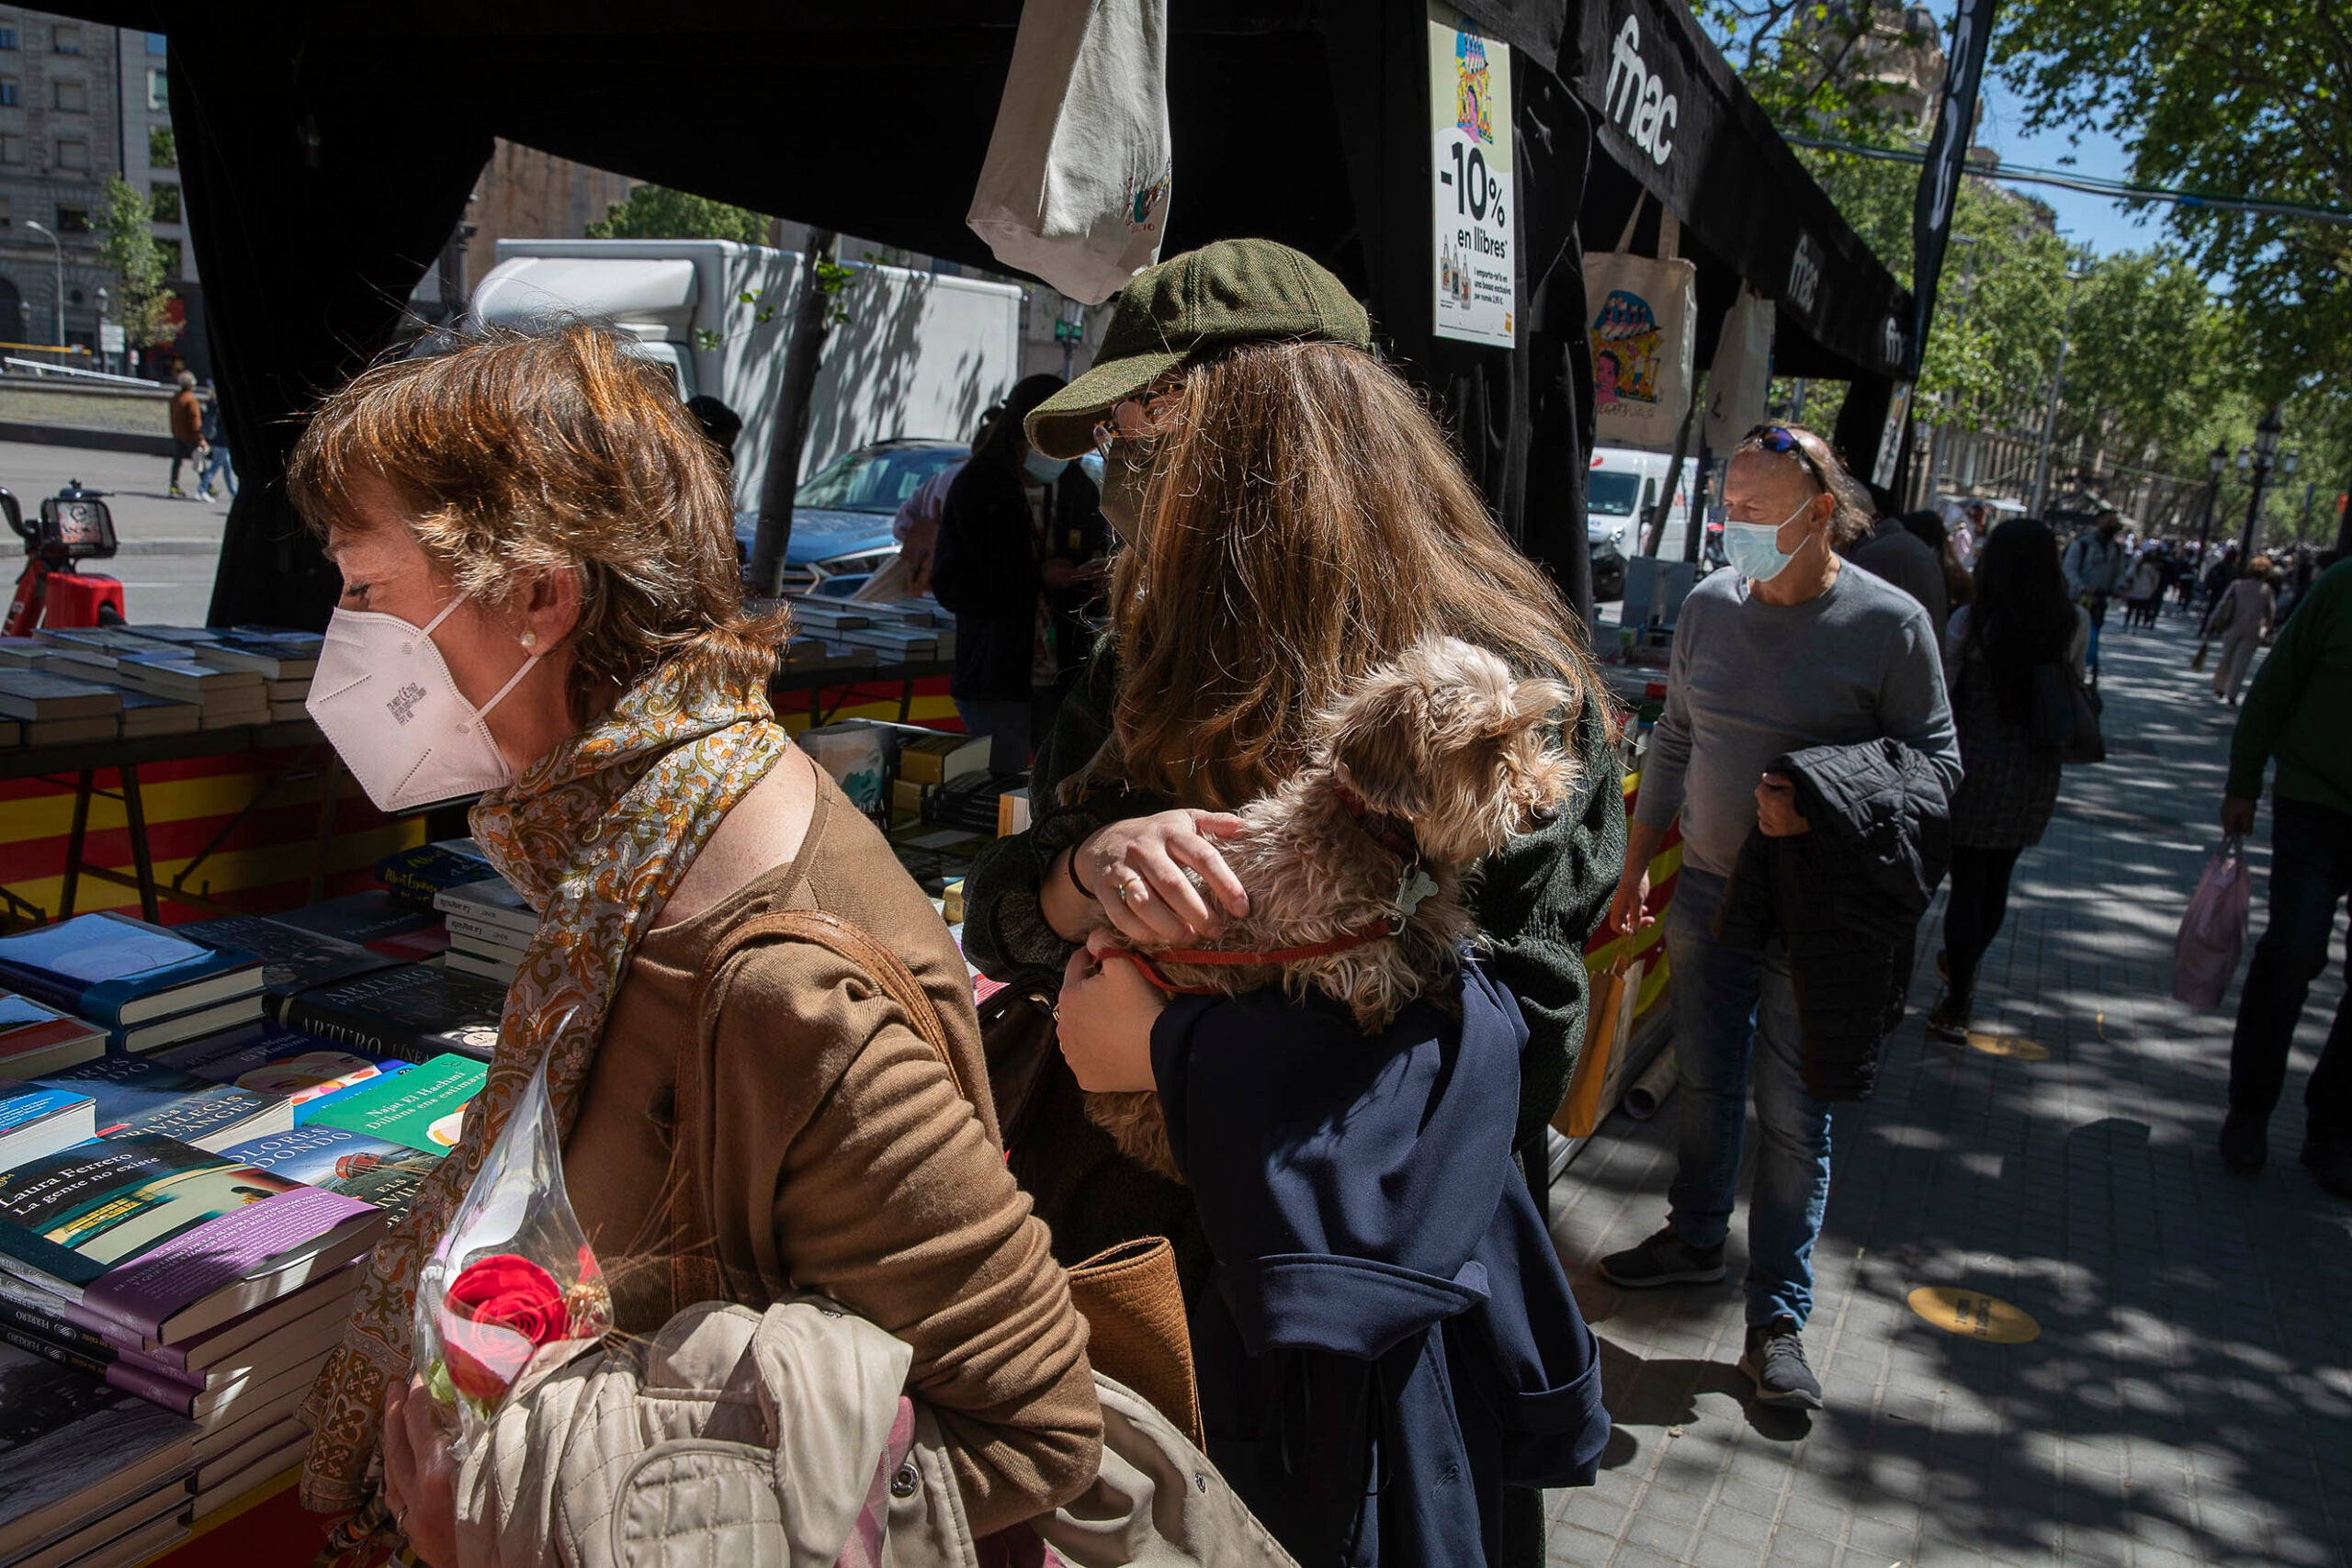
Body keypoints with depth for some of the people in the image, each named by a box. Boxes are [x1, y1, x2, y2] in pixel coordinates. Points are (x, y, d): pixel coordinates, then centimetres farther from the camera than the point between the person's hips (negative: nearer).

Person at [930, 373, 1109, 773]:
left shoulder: (1078, 489, 8)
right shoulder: (975, 489, -4)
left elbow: (1096, 554, 20)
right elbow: (950, 584, -9)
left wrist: (1097, 578, -6)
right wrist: (1035, 578, -17)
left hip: (1066, 675, 4)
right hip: (996, 677, -3)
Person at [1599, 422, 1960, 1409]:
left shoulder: (1889, 622, -11)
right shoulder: (1709, 606, 2)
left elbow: (1938, 763, -5)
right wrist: (1636, 870, 11)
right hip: (1706, 893, 4)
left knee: (1794, 1115, 4)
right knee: (1705, 1082, 17)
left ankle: (1777, 1317, 17)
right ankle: (1694, 1242, 39)